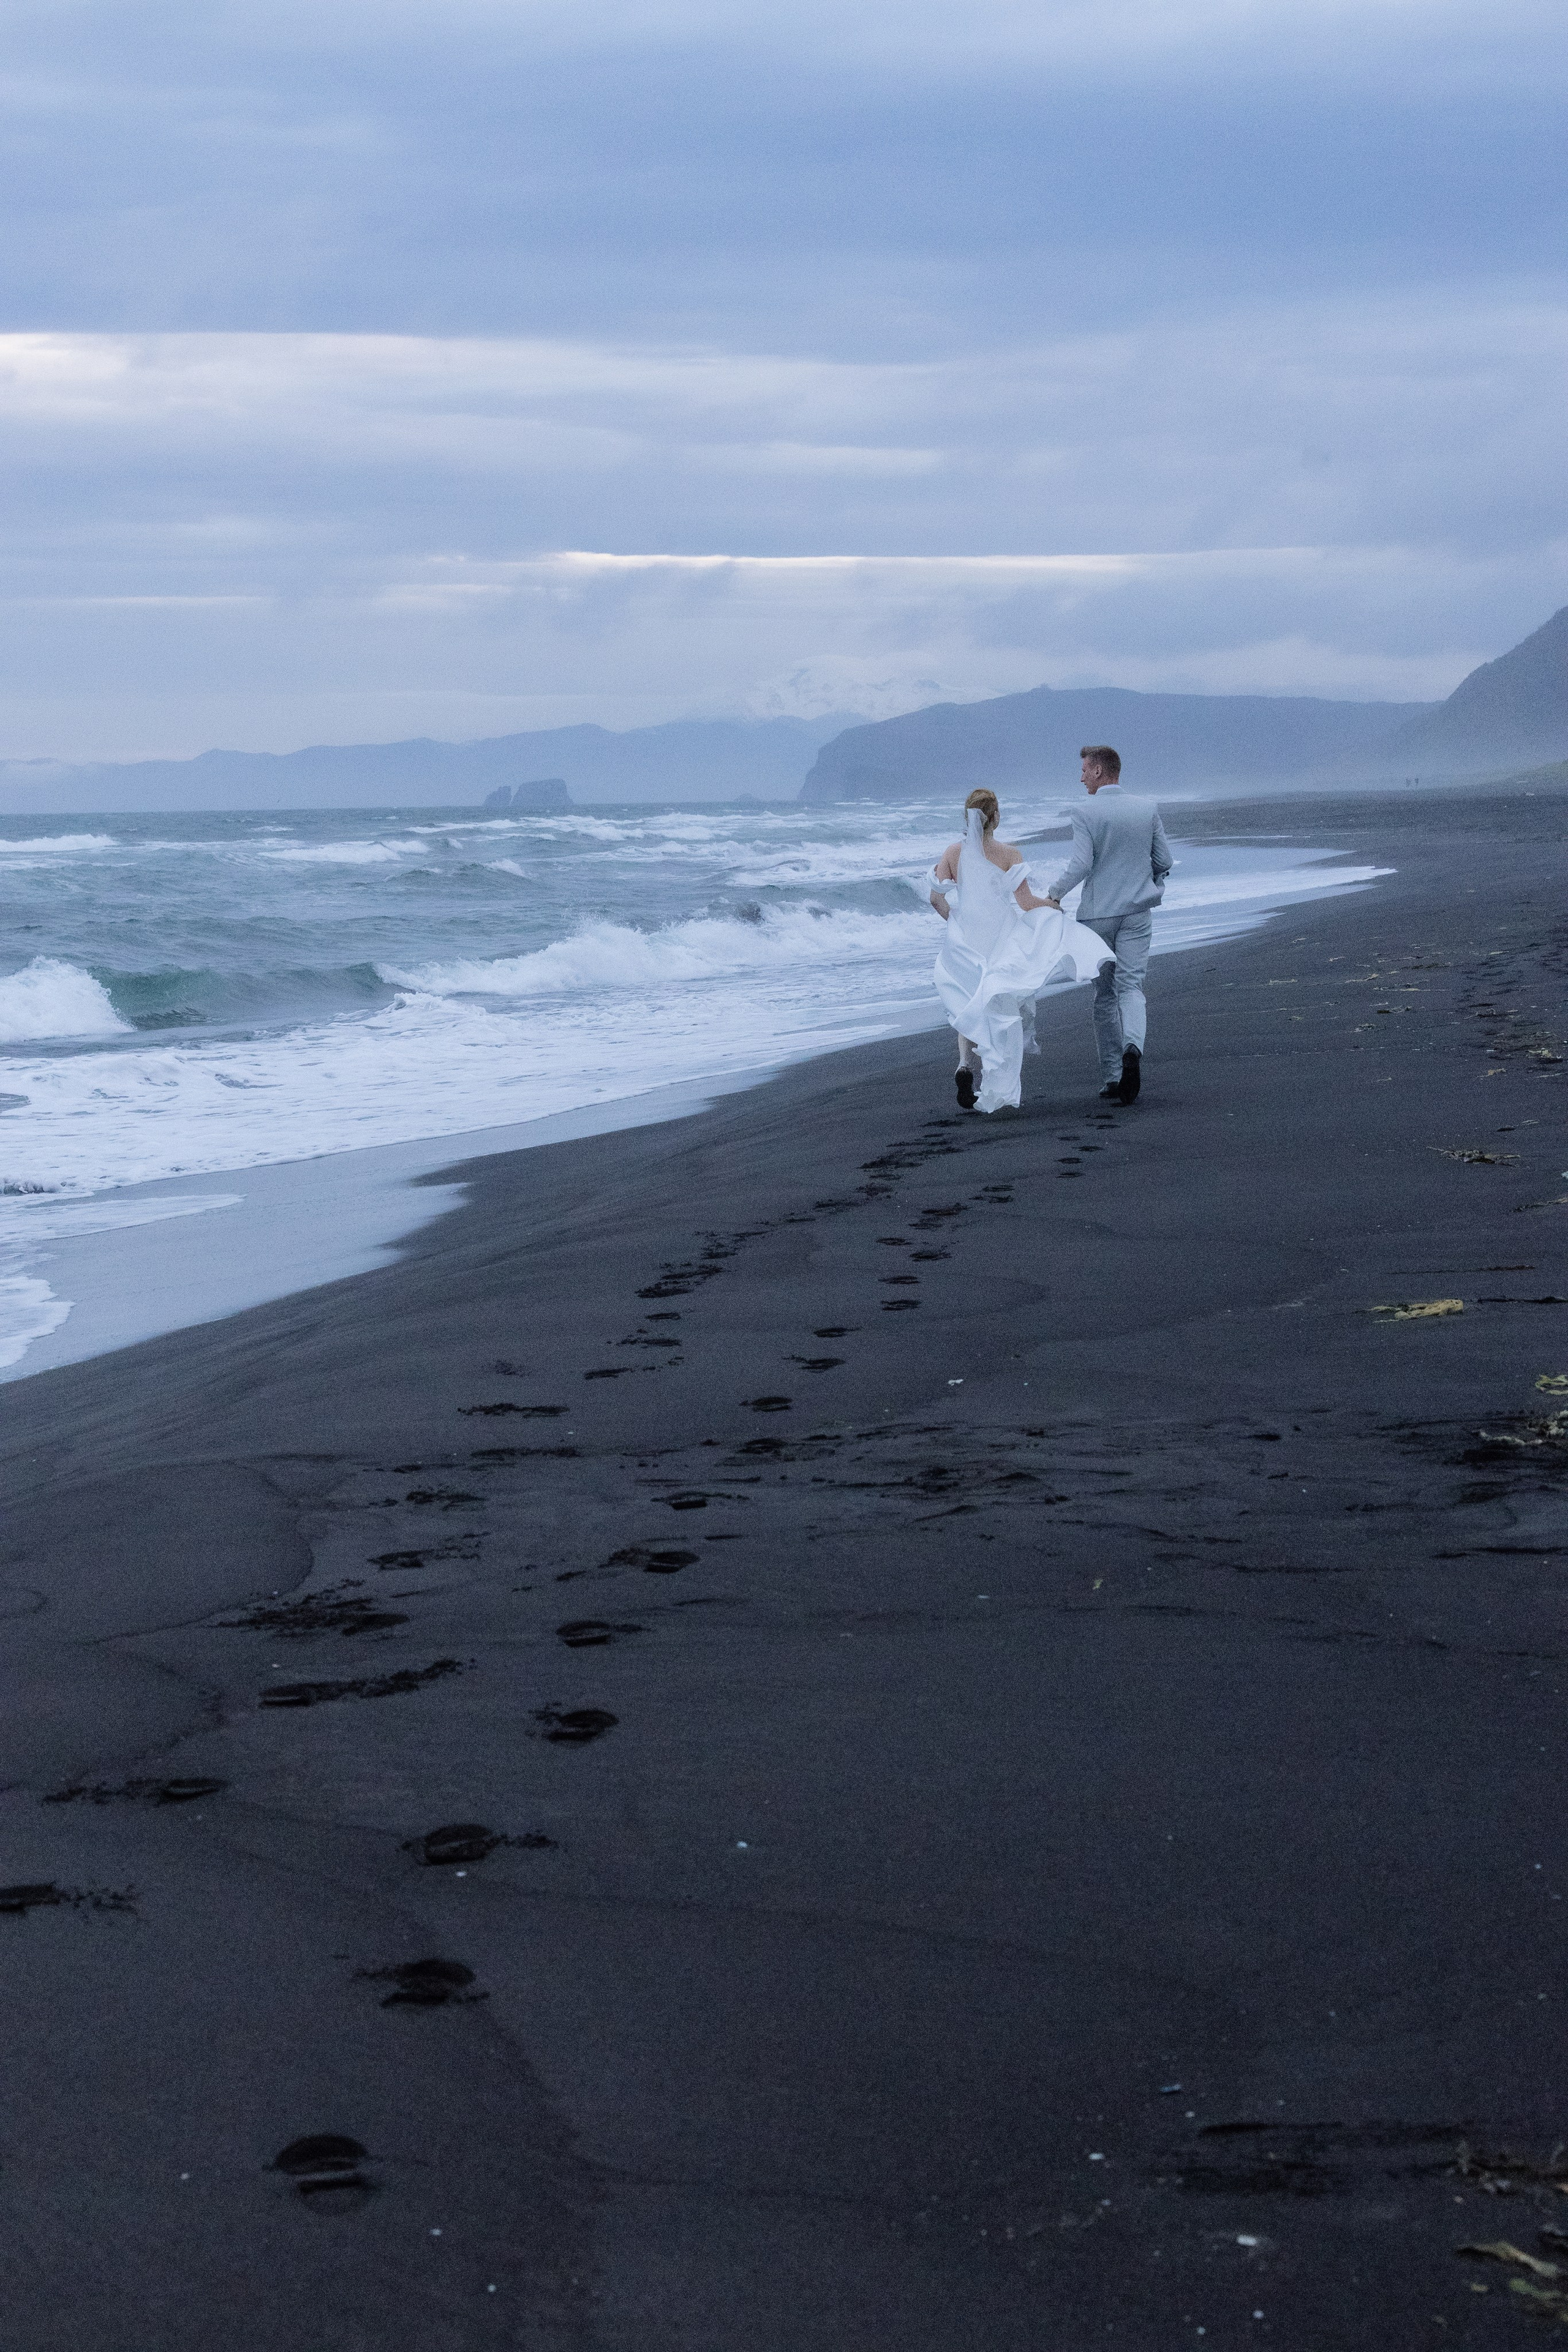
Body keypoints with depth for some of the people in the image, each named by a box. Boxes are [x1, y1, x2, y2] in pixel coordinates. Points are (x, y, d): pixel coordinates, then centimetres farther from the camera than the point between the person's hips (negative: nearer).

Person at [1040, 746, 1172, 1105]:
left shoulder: (1085, 815, -10)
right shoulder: (1147, 809, 2)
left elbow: (1080, 865, -17)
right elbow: (1164, 860, 5)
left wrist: (1053, 896, -5)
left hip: (1098, 913, -2)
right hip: (1137, 912, 2)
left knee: (1104, 994, 8)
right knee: (1131, 986, 0)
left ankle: (1112, 1077, 10)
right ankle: (1133, 1046, -31)